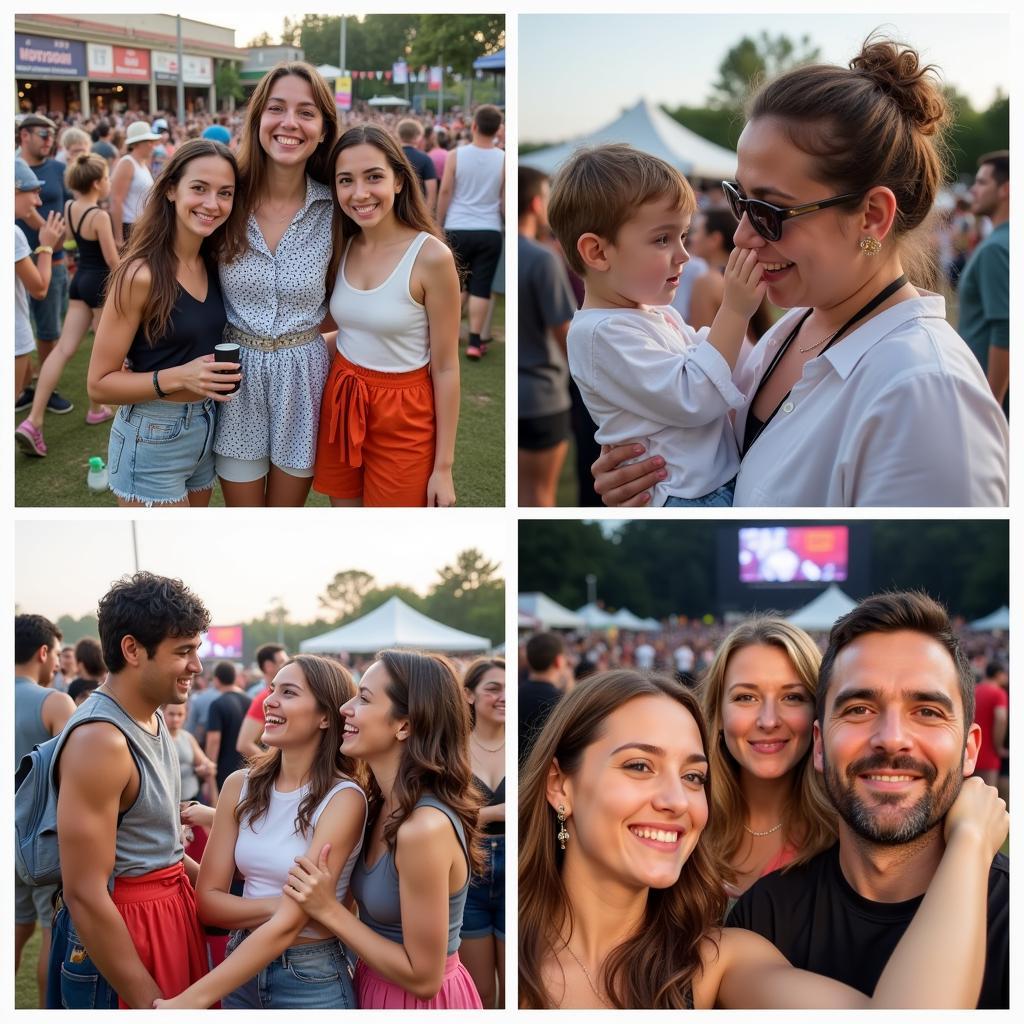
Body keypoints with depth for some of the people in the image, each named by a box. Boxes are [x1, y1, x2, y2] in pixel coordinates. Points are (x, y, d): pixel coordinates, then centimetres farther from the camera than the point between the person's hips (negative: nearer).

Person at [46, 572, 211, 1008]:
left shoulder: (153, 718, 7)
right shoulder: (99, 739, -22)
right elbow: (84, 894, -24)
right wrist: (149, 1004, -22)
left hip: (170, 908, 9)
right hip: (120, 929, -9)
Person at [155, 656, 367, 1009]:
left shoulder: (343, 798, -17)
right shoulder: (240, 785, -2)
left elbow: (286, 924, -23)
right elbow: (208, 900, -2)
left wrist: (192, 1000, -28)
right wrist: (279, 905, -20)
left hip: (312, 980, -4)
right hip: (242, 969, 5)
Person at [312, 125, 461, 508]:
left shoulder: (431, 256, -17)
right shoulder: (342, 249, 0)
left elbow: (446, 368, -12)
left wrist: (443, 466, -11)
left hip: (403, 417, -5)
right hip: (341, 402, 5)